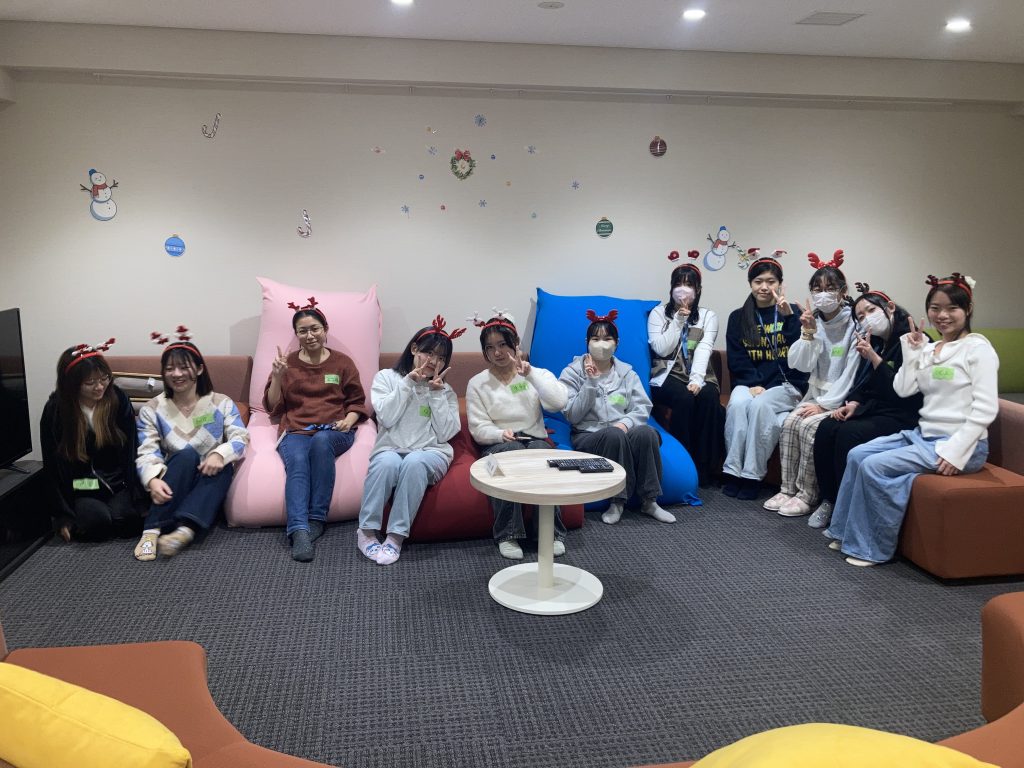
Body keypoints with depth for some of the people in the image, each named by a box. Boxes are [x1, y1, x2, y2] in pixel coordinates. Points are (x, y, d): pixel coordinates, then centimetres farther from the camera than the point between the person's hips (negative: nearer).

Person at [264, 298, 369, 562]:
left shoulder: (342, 362, 15)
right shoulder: (287, 363, 18)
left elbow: (357, 401, 15)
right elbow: (273, 408, 15)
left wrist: (349, 419, -6)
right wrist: (277, 378, -1)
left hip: (334, 431, -1)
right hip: (296, 431, 1)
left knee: (321, 441, -38)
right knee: (297, 461, -34)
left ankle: (317, 519, -30)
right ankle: (299, 531, -48)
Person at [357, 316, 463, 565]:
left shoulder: (446, 391, 17)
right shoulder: (386, 377, 13)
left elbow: (446, 434, 2)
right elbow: (387, 418, -4)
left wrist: (437, 393, -2)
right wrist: (409, 382, -5)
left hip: (431, 453, 1)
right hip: (390, 449, -1)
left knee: (415, 462, -36)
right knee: (387, 462, -37)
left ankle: (397, 536, -33)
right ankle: (367, 531, -26)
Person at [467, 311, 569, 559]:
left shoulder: (536, 374, 8)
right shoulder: (477, 383, 5)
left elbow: (558, 402, -13)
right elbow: (478, 429, -3)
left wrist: (530, 372, -15)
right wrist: (502, 434, -23)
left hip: (535, 440, 1)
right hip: (497, 445, -1)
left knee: (540, 450, -35)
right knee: (513, 450, -36)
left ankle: (552, 532, -26)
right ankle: (507, 535, -31)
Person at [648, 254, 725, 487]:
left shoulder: (708, 316, 10)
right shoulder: (658, 313, 7)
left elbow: (704, 350, -6)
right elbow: (662, 349, -5)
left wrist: (696, 379, -22)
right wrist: (678, 320, -8)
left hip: (698, 375, 2)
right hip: (668, 376, -2)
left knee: (708, 397, -32)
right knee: (684, 398, -34)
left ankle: (704, 468, -23)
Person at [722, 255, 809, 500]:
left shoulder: (792, 312, 8)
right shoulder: (738, 318, 12)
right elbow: (736, 360, 5)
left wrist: (790, 316, -19)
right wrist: (754, 385, -12)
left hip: (785, 384, -1)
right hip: (749, 383, 2)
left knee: (759, 405, -33)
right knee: (738, 403, -32)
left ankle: (753, 475, -27)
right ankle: (733, 472, -27)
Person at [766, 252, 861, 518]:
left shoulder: (853, 325, -12)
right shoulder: (814, 321, 5)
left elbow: (852, 372, -15)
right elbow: (802, 365, -2)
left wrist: (825, 404, -18)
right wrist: (808, 333, -16)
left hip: (842, 398, -5)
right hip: (817, 392, 5)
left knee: (809, 426, -25)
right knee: (789, 423, -19)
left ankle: (807, 495, -14)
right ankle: (788, 489, -8)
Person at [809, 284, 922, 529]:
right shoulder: (875, 343, 15)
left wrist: (873, 357, -21)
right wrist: (853, 403, -3)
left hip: (899, 417, -7)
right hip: (871, 409, 7)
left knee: (848, 434, -31)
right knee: (826, 429, -21)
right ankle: (828, 500, -10)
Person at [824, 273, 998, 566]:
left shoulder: (977, 347, -9)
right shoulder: (929, 349, 13)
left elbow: (985, 408, -16)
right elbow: (903, 389, 3)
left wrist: (956, 451, -21)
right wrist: (912, 350, -2)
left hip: (962, 443, -7)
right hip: (923, 433, 8)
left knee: (875, 466, -20)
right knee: (857, 454, -5)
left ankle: (873, 548, -6)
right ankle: (848, 533, 5)